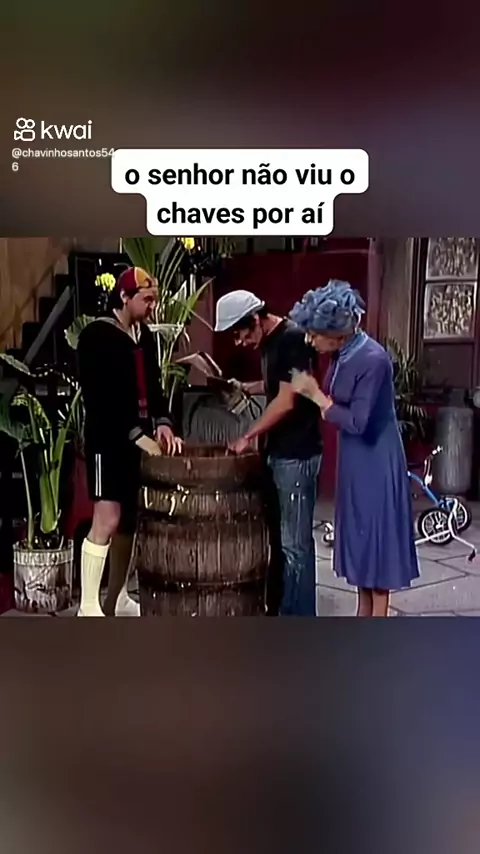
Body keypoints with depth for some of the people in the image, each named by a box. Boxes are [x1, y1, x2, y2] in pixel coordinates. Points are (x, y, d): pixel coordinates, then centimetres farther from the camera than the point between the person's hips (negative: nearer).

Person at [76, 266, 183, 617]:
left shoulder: (145, 336, 13)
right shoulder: (96, 336, -11)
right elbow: (99, 399, -17)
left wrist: (162, 422, -5)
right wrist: (137, 435, -19)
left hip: (139, 438, 8)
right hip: (108, 439, -8)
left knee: (129, 520, 11)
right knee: (107, 520, -13)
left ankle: (118, 599, 22)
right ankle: (88, 607, -4)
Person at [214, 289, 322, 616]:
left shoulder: (293, 339, -17)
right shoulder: (269, 342, 12)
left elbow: (287, 401, -20)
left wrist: (248, 436, -14)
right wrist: (246, 387, 11)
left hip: (297, 455, -9)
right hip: (275, 452, 10)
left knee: (295, 543, -3)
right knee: (276, 536, 16)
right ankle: (276, 608, 29)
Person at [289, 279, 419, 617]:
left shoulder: (373, 359, -25)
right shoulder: (342, 355, 1)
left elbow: (356, 422, -24)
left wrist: (315, 394, -19)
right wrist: (311, 392, -2)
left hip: (376, 461, -9)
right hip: (355, 459, 9)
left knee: (377, 533, 2)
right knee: (359, 533, 16)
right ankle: (364, 615, 31)